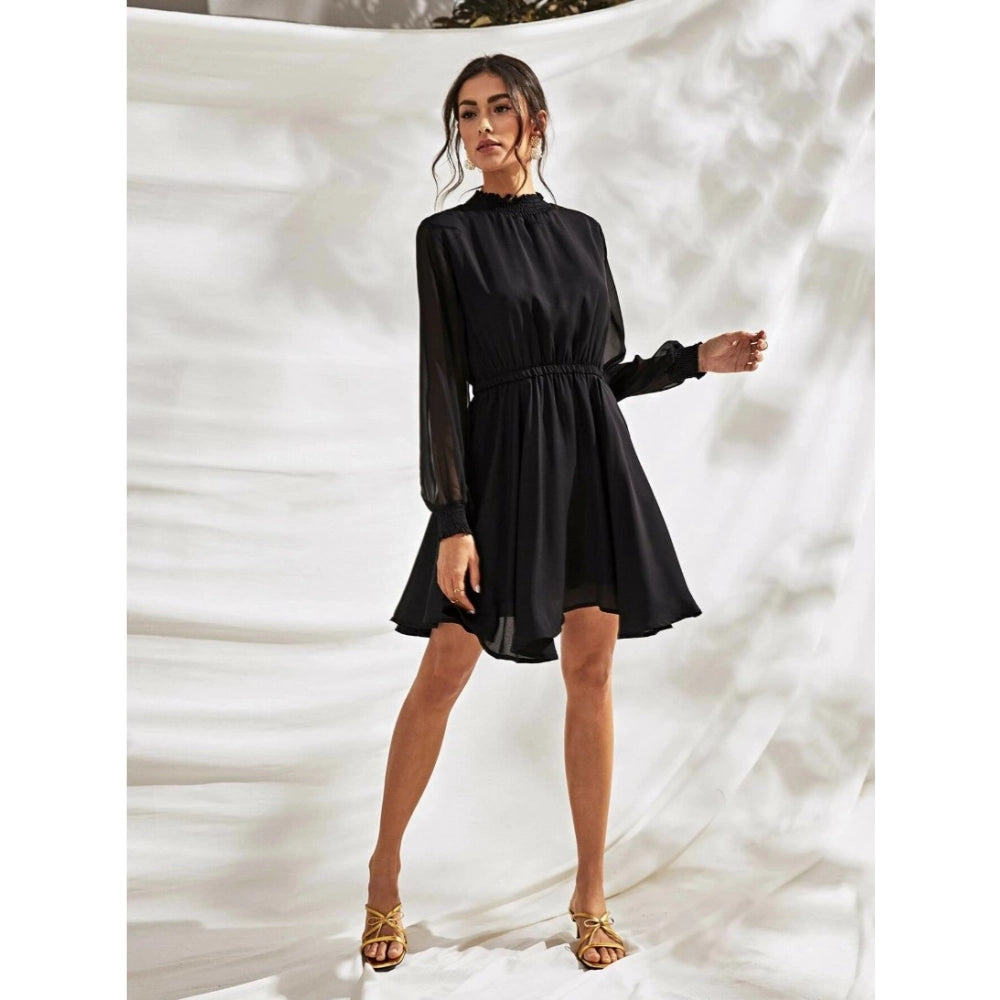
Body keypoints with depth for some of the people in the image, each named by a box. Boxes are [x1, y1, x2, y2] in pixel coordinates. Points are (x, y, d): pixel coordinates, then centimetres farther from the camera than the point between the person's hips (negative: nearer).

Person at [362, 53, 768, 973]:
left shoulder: (583, 232, 13)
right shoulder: (447, 235, 0)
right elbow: (441, 381, -7)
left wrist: (699, 359, 4)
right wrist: (452, 521, -14)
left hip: (595, 458, 4)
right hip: (503, 460, -4)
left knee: (592, 672, 3)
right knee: (446, 669, -3)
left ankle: (591, 897, 14)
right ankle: (385, 877, 15)